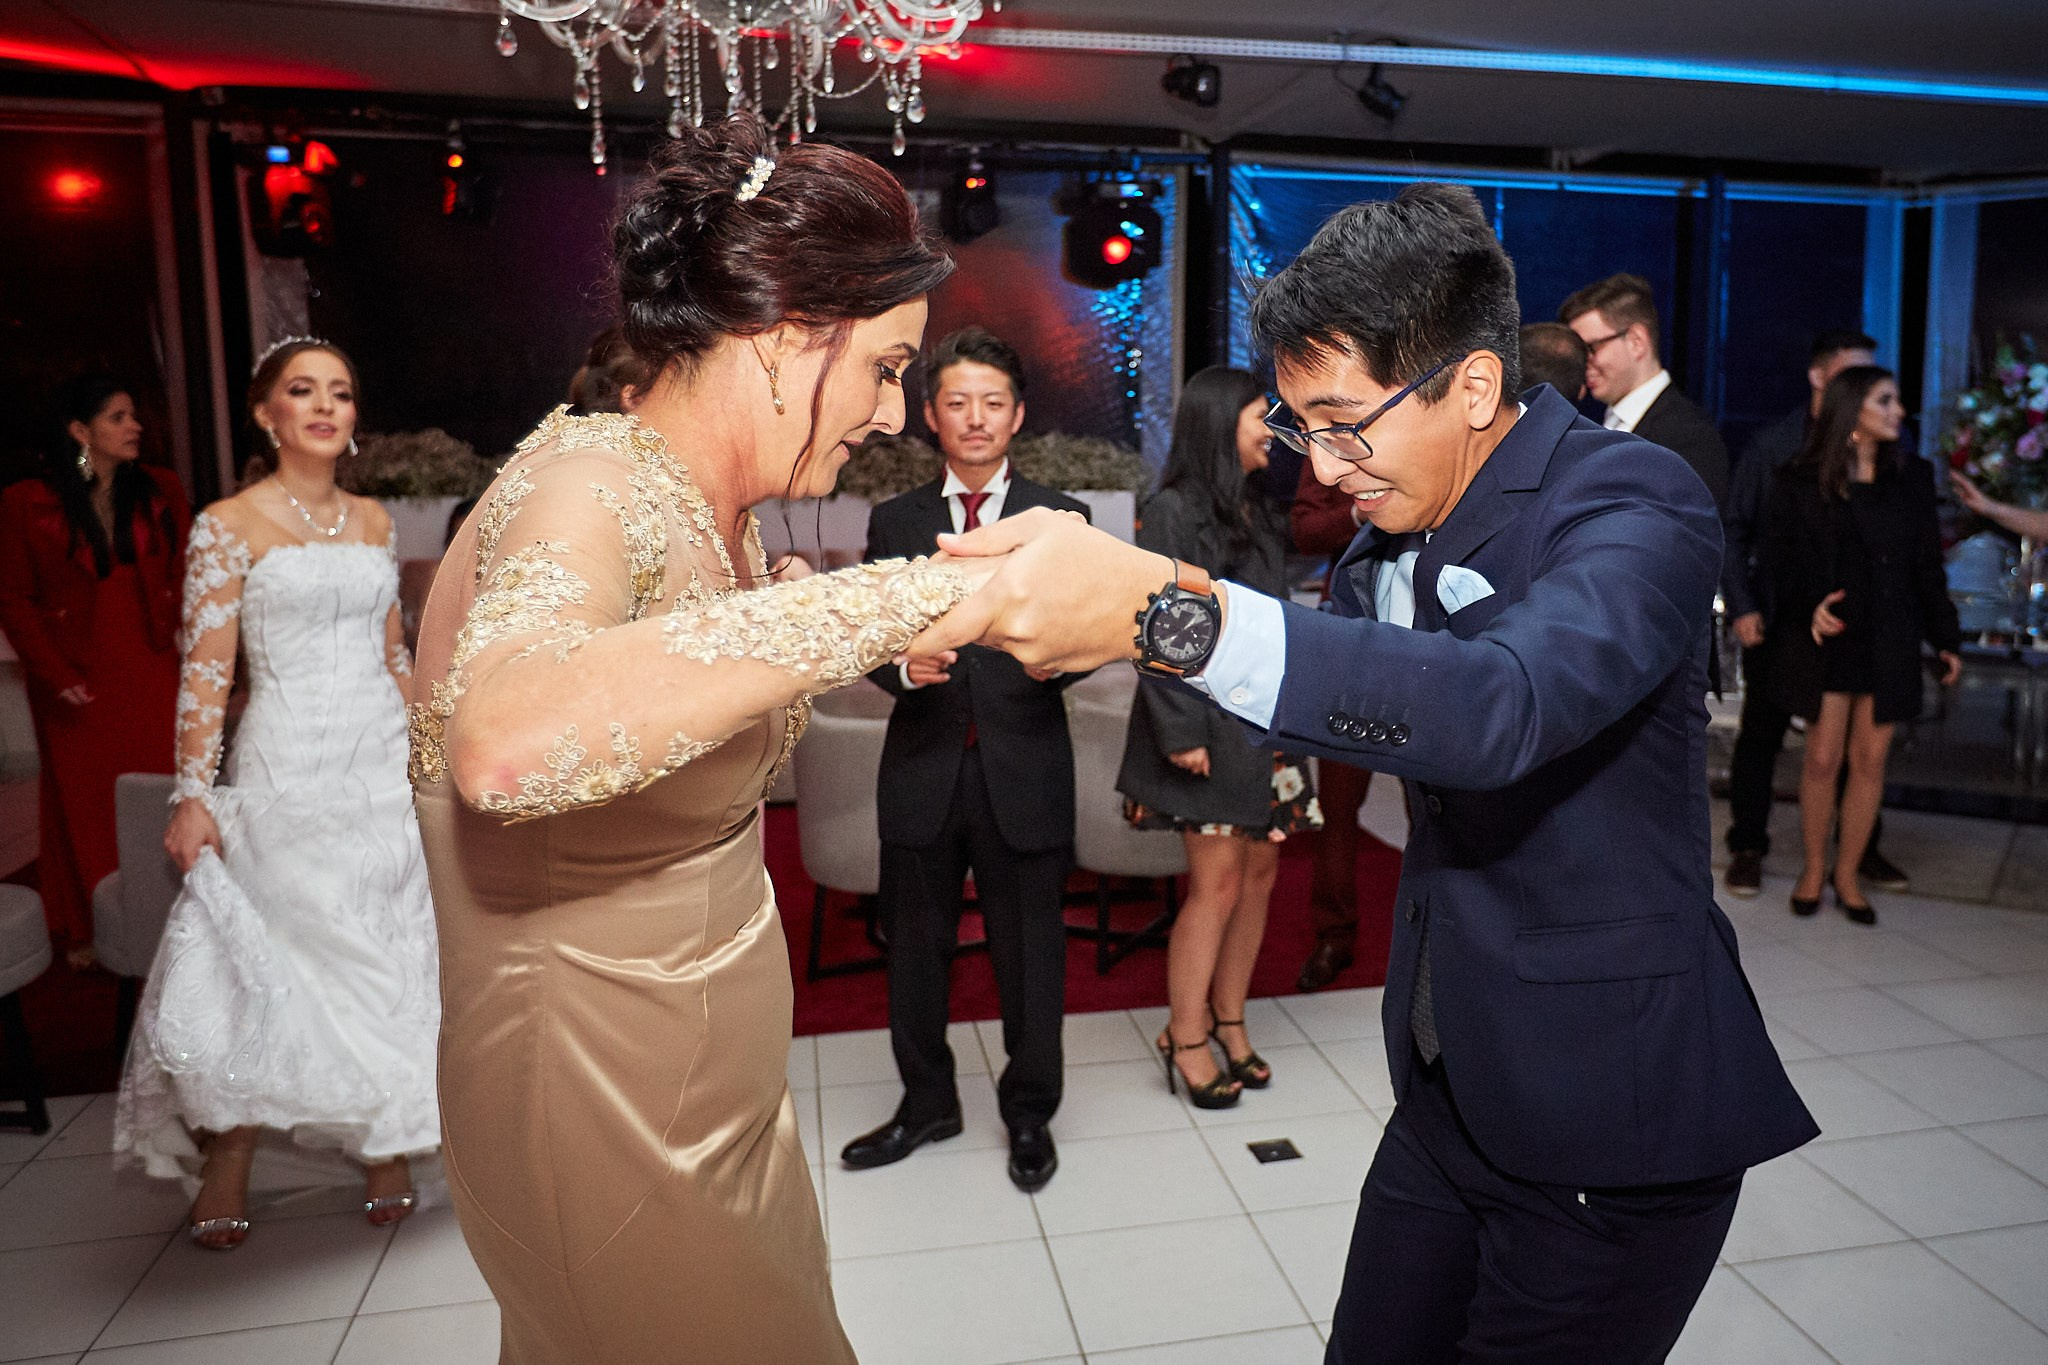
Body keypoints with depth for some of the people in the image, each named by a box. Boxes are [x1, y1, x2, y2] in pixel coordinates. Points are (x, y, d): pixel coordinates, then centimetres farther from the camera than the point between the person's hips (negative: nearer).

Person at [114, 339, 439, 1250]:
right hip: (287, 771, -4)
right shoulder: (228, 526, -3)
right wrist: (192, 796, -13)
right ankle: (226, 1180, 17)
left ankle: (386, 1150, 19)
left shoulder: (374, 521, 10)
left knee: (387, 956, 7)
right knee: (265, 964, 0)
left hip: (385, 765, 4)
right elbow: (206, 670, -8)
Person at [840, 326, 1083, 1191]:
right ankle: (927, 1103, 35)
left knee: (1029, 949, 9)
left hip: (1023, 767, -2)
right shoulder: (894, 522, 8)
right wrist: (902, 664, -18)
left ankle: (1029, 1113, 30)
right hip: (924, 765, 2)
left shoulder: (1060, 518, 3)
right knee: (914, 946, 14)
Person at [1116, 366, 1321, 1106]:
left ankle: (1229, 1021, 23)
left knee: (1259, 870, 9)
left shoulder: (1253, 511, 13)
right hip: (1210, 719, -7)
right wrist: (1179, 730, -17)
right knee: (1218, 881, -4)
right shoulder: (1173, 511, -10)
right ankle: (1186, 1037, 12)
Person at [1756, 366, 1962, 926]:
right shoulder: (1800, 482, -2)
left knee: (1870, 759, 4)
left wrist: (1946, 639, 8)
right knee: (1822, 758, 0)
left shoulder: (1913, 477, 8)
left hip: (1889, 642, 3)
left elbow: (1928, 566, 10)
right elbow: (1775, 558, -3)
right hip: (1828, 638, -3)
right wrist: (1810, 604, -20)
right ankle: (1813, 869, 18)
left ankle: (1847, 874, 18)